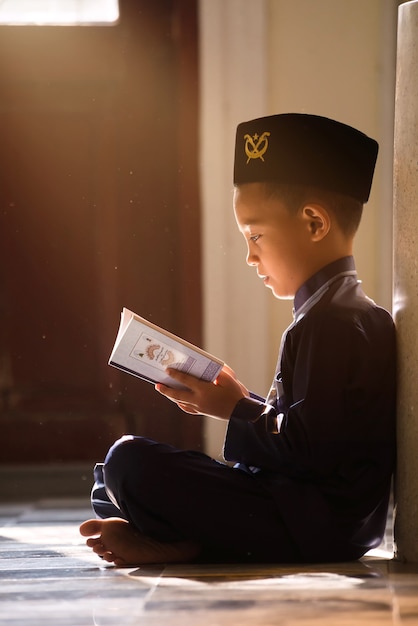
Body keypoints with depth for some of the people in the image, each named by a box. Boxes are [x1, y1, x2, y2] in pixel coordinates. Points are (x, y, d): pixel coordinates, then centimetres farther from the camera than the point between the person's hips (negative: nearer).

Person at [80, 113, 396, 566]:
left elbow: (309, 448, -24)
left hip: (308, 524, -11)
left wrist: (236, 410, -9)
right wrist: (243, 402, 7)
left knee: (130, 462, -23)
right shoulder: (357, 313, 17)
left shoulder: (330, 322, -17)